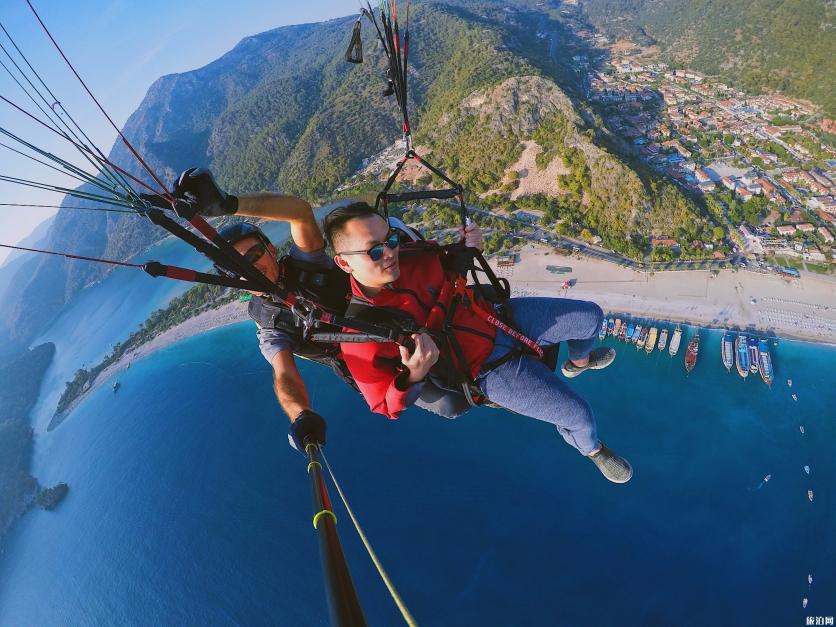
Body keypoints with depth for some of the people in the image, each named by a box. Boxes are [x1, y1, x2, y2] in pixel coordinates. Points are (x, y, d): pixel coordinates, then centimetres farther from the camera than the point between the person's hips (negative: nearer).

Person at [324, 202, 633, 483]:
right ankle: (590, 447, 35)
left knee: (591, 316, 11)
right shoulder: (361, 335, -27)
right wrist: (416, 374, -36)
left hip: (501, 317, 6)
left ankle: (579, 362, 48)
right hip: (491, 370, -5)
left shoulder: (412, 258, -12)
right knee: (578, 414, -5)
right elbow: (386, 405, -17)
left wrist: (466, 247, -11)